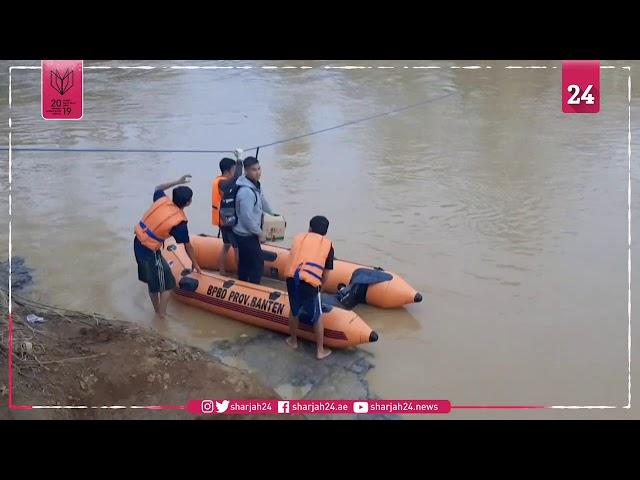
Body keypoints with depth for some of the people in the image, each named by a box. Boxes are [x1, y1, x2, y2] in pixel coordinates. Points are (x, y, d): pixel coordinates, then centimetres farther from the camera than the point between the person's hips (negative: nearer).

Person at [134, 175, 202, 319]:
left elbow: (158, 188, 21)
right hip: (150, 251, -8)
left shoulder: (162, 200, -5)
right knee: (167, 285, 5)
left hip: (138, 243, 8)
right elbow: (188, 246, -5)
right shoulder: (179, 222, -18)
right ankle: (162, 316, 7)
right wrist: (195, 264, 8)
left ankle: (157, 311, 36)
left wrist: (177, 182, 20)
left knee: (152, 282, 23)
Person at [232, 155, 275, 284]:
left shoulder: (255, 184, 2)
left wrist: (272, 213, 36)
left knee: (245, 263, 22)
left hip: (243, 233, 10)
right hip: (247, 235, -10)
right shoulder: (246, 192, -30)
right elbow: (247, 217, -29)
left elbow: (261, 200, 22)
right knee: (258, 263, -1)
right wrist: (260, 233, -16)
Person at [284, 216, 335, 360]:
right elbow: (326, 273, 13)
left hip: (292, 277, 3)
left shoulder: (298, 237, 22)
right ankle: (320, 350, 25)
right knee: (317, 317, 17)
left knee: (294, 311, 27)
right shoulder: (328, 244, 16)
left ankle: (293, 340, 44)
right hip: (310, 281, -3)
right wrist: (319, 287, 27)